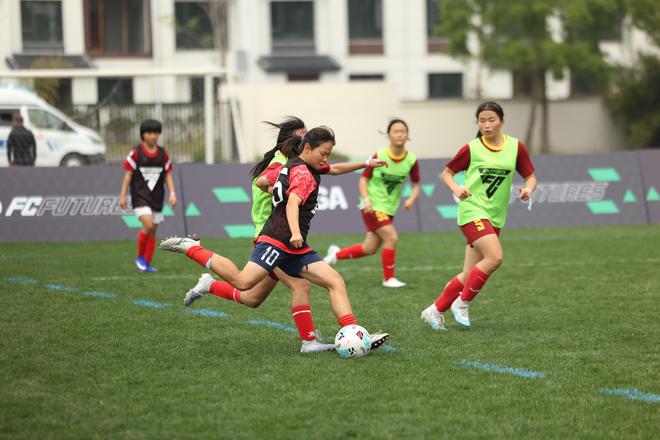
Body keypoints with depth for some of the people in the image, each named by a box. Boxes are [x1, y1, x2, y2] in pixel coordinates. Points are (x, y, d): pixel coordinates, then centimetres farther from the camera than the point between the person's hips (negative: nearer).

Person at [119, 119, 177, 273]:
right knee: (148, 225, -21)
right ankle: (140, 257, -2)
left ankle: (146, 263, 17)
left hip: (157, 197, 4)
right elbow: (128, 174, -1)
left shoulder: (163, 154, 5)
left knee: (153, 231, 6)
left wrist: (172, 194, 0)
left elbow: (168, 175, 10)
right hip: (140, 196, -4)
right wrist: (122, 195, -3)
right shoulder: (136, 153, -4)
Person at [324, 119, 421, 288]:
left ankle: (337, 253, 35)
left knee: (369, 249, 11)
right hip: (372, 206, -5)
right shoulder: (378, 156, -15)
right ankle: (388, 278, -3)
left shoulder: (411, 161, -7)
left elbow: (416, 185, 2)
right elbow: (363, 178, -7)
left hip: (389, 209, 5)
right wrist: (366, 199, -21)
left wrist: (411, 199, -19)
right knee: (392, 237, -19)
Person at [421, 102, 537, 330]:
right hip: (473, 211, -4)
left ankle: (435, 311, 19)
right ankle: (462, 302, -10)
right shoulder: (471, 149, -5)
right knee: (495, 257, -26)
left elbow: (530, 176, 8)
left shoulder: (516, 147, 2)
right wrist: (456, 188, -15)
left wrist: (528, 189, -14)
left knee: (469, 275, 4)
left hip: (495, 217, 4)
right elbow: (447, 172, 5)